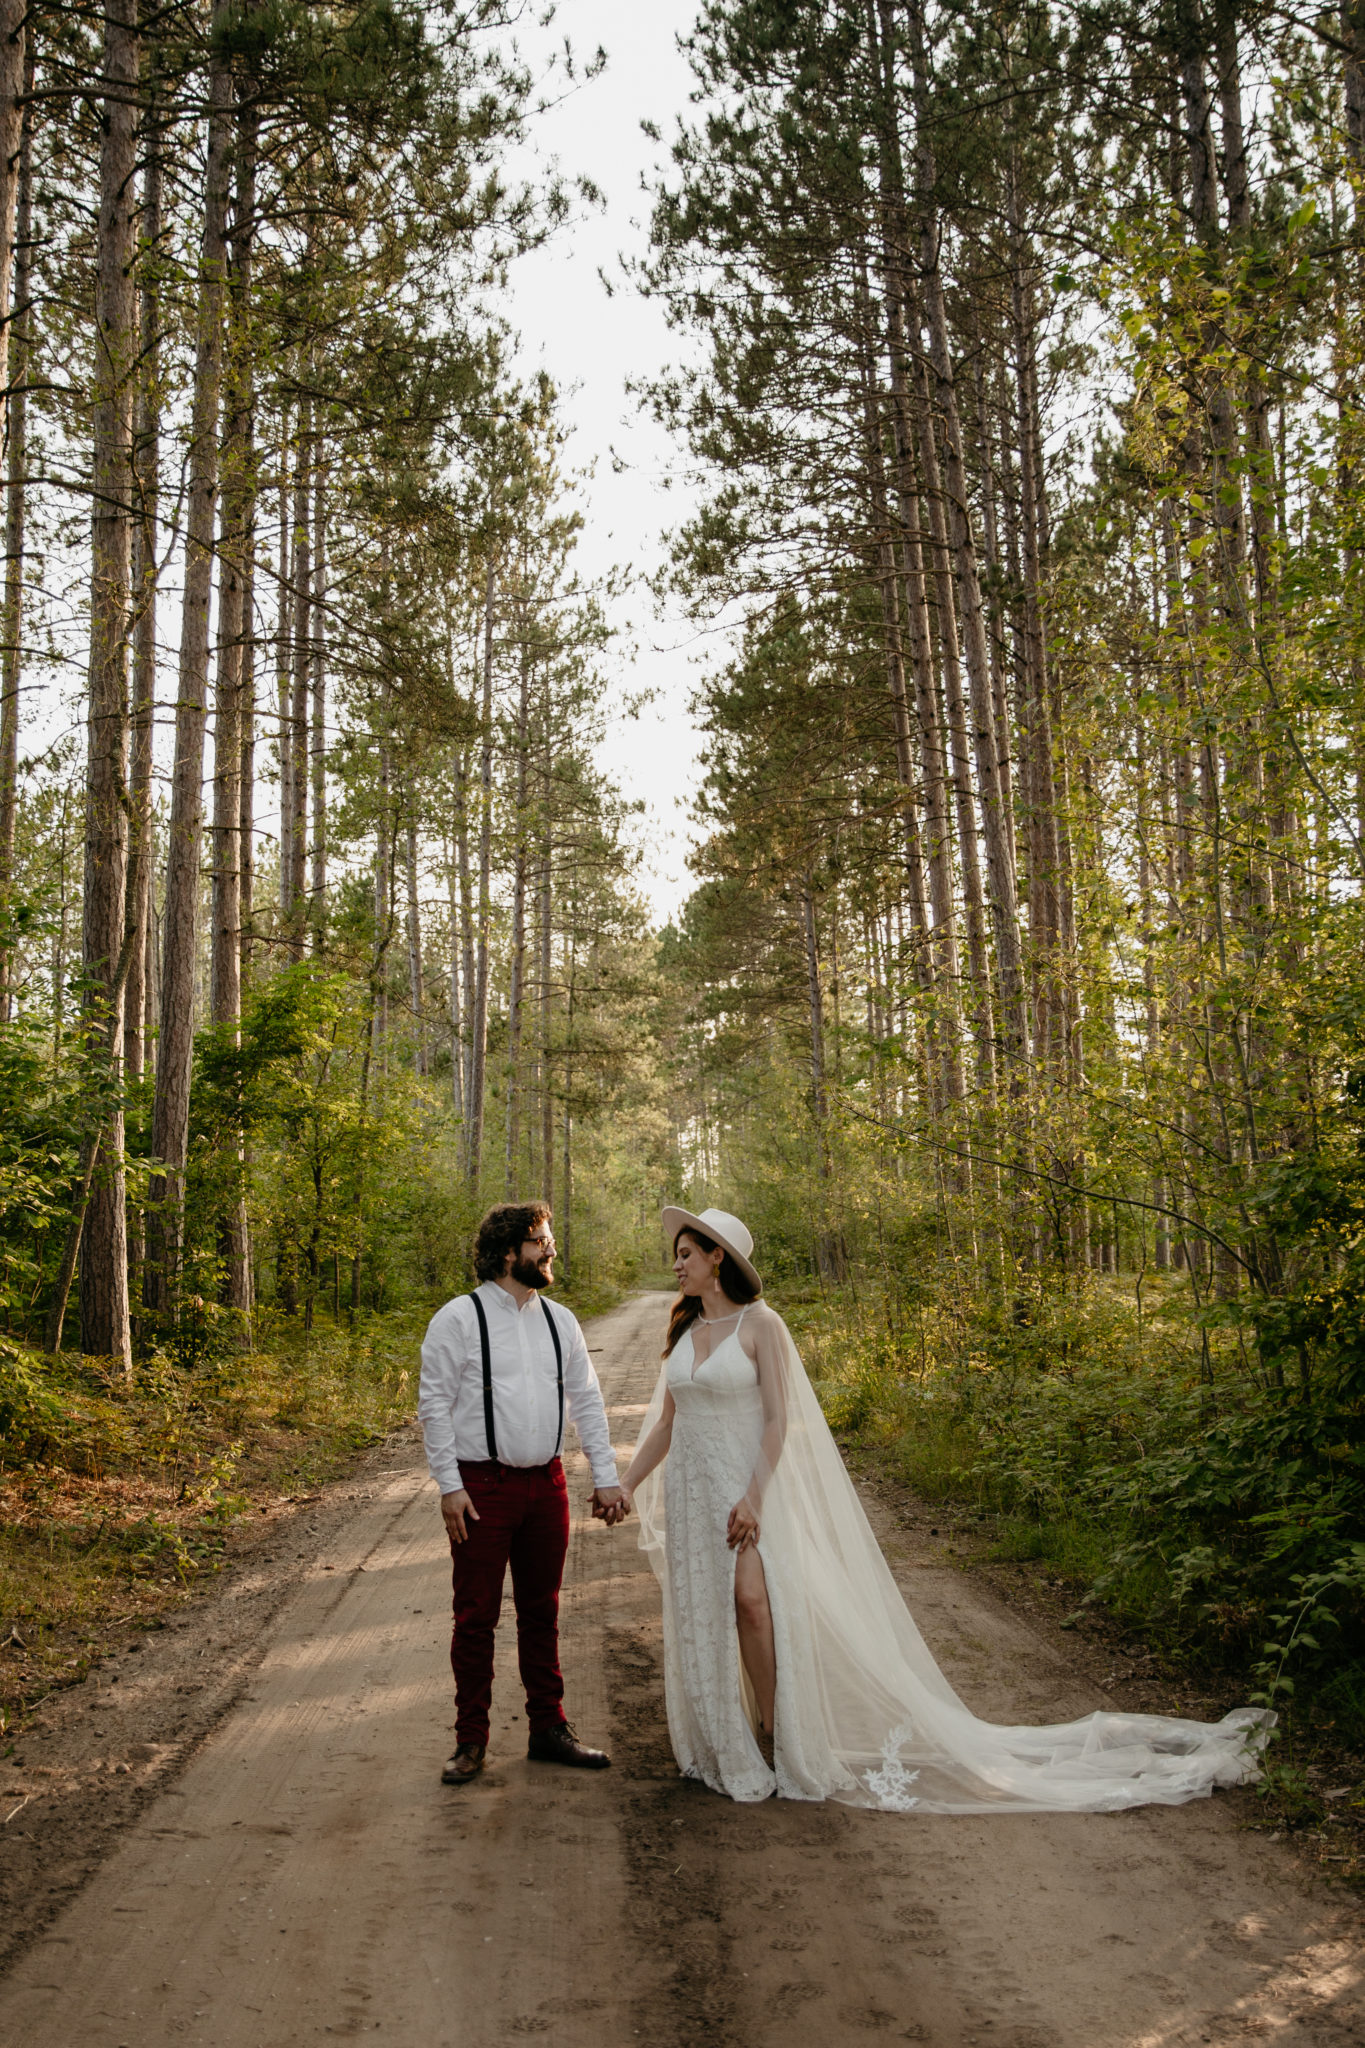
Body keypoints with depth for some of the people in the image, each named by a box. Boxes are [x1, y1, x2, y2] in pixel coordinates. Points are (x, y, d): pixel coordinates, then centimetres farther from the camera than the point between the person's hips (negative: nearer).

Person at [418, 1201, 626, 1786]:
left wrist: (605, 1476, 7)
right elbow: (434, 1404, -7)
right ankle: (471, 1741, 15)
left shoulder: (559, 1320, 9)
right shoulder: (458, 1318, -7)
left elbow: (586, 1400, 12)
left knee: (541, 1611, 14)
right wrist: (450, 1486, -11)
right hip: (482, 1487, -5)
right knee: (475, 1616, 3)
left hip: (546, 1484, 5)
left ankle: (548, 1729, 25)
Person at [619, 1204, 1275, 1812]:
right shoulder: (682, 1330, 10)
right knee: (700, 1611, 7)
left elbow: (779, 1420, -12)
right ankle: (723, 1743, 19)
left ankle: (771, 1733, -5)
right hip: (691, 1487, 6)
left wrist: (752, 1496, -19)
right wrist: (626, 1483, 8)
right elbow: (664, 1422, 14)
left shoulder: (758, 1324, -8)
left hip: (746, 1486, -6)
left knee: (751, 1598, -21)